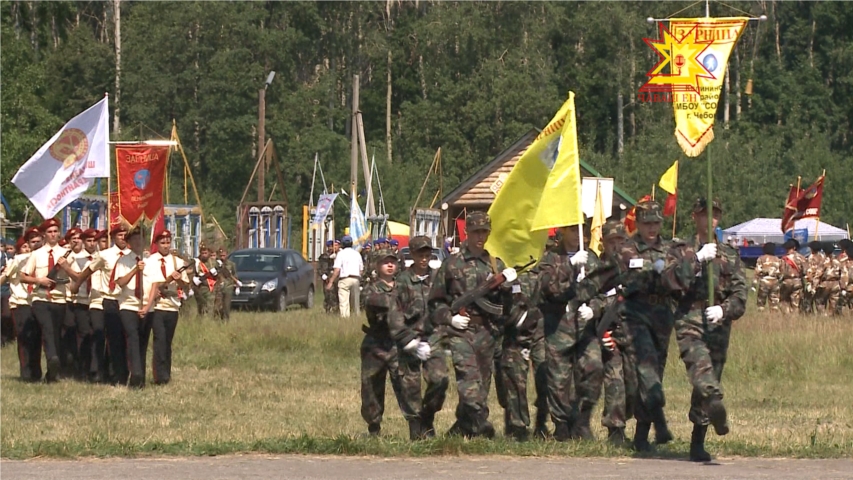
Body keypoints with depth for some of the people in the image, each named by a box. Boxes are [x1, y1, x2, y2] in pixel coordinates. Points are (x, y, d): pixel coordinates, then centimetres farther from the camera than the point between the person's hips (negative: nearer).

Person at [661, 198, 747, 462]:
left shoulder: (730, 256, 18)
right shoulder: (680, 252, 14)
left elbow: (740, 295, 7)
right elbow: (670, 279, -7)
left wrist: (724, 309, -12)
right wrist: (698, 259, -13)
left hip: (718, 326, 3)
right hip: (689, 322, -3)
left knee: (710, 379, 3)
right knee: (700, 365, -30)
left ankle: (697, 443, 11)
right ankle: (715, 402, -58)